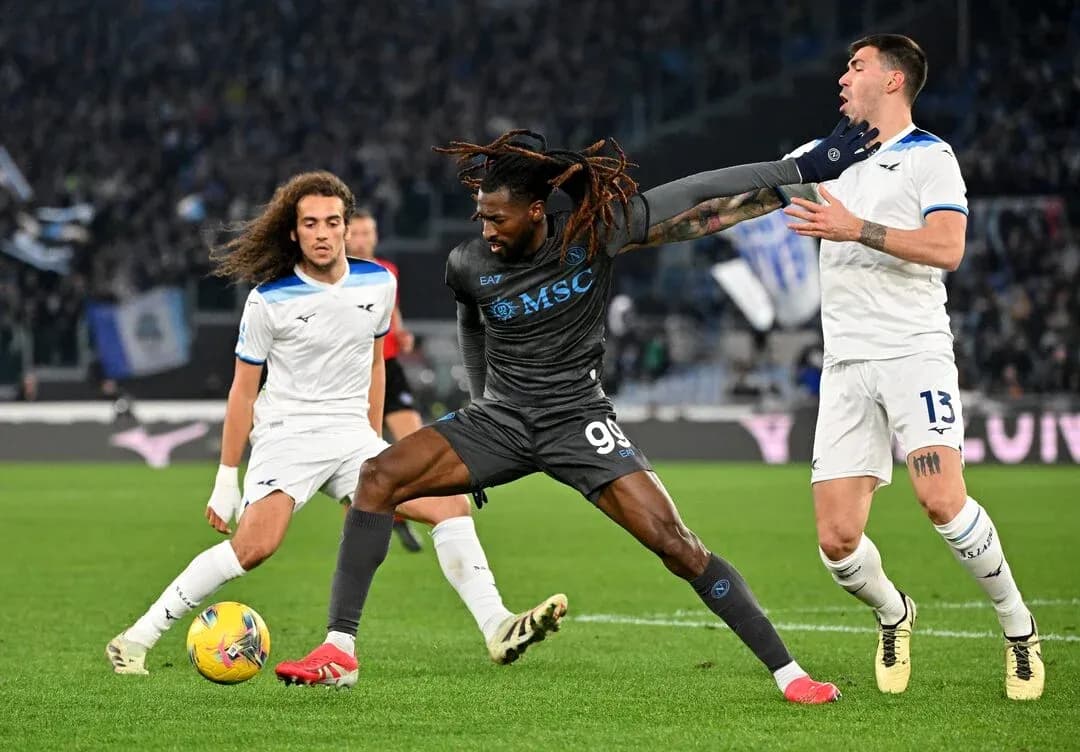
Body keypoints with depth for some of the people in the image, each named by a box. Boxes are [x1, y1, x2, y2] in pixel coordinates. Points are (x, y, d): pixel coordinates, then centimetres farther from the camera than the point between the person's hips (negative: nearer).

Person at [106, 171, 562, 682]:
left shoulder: (378, 284, 3)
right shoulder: (269, 300, -9)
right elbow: (243, 391, -2)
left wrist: (375, 440, 21)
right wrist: (226, 481, -2)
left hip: (352, 435, 5)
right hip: (287, 434, -5)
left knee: (450, 506, -9)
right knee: (254, 547, -25)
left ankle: (497, 628, -7)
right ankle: (137, 638, -17)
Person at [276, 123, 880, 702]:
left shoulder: (594, 232, -14)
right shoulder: (468, 266, -7)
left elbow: (700, 196, -9)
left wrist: (806, 168, -8)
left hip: (578, 420, -3)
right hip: (497, 417, 3)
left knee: (674, 542, -16)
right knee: (379, 477, -18)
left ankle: (787, 672, -5)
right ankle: (338, 650, -15)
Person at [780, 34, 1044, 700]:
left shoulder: (929, 155, 1)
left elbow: (947, 247, -13)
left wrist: (857, 229, -18)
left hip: (913, 351, -5)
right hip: (846, 365, 6)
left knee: (942, 499, -25)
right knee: (837, 540, -6)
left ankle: (1019, 629, -5)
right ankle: (894, 615, 25)